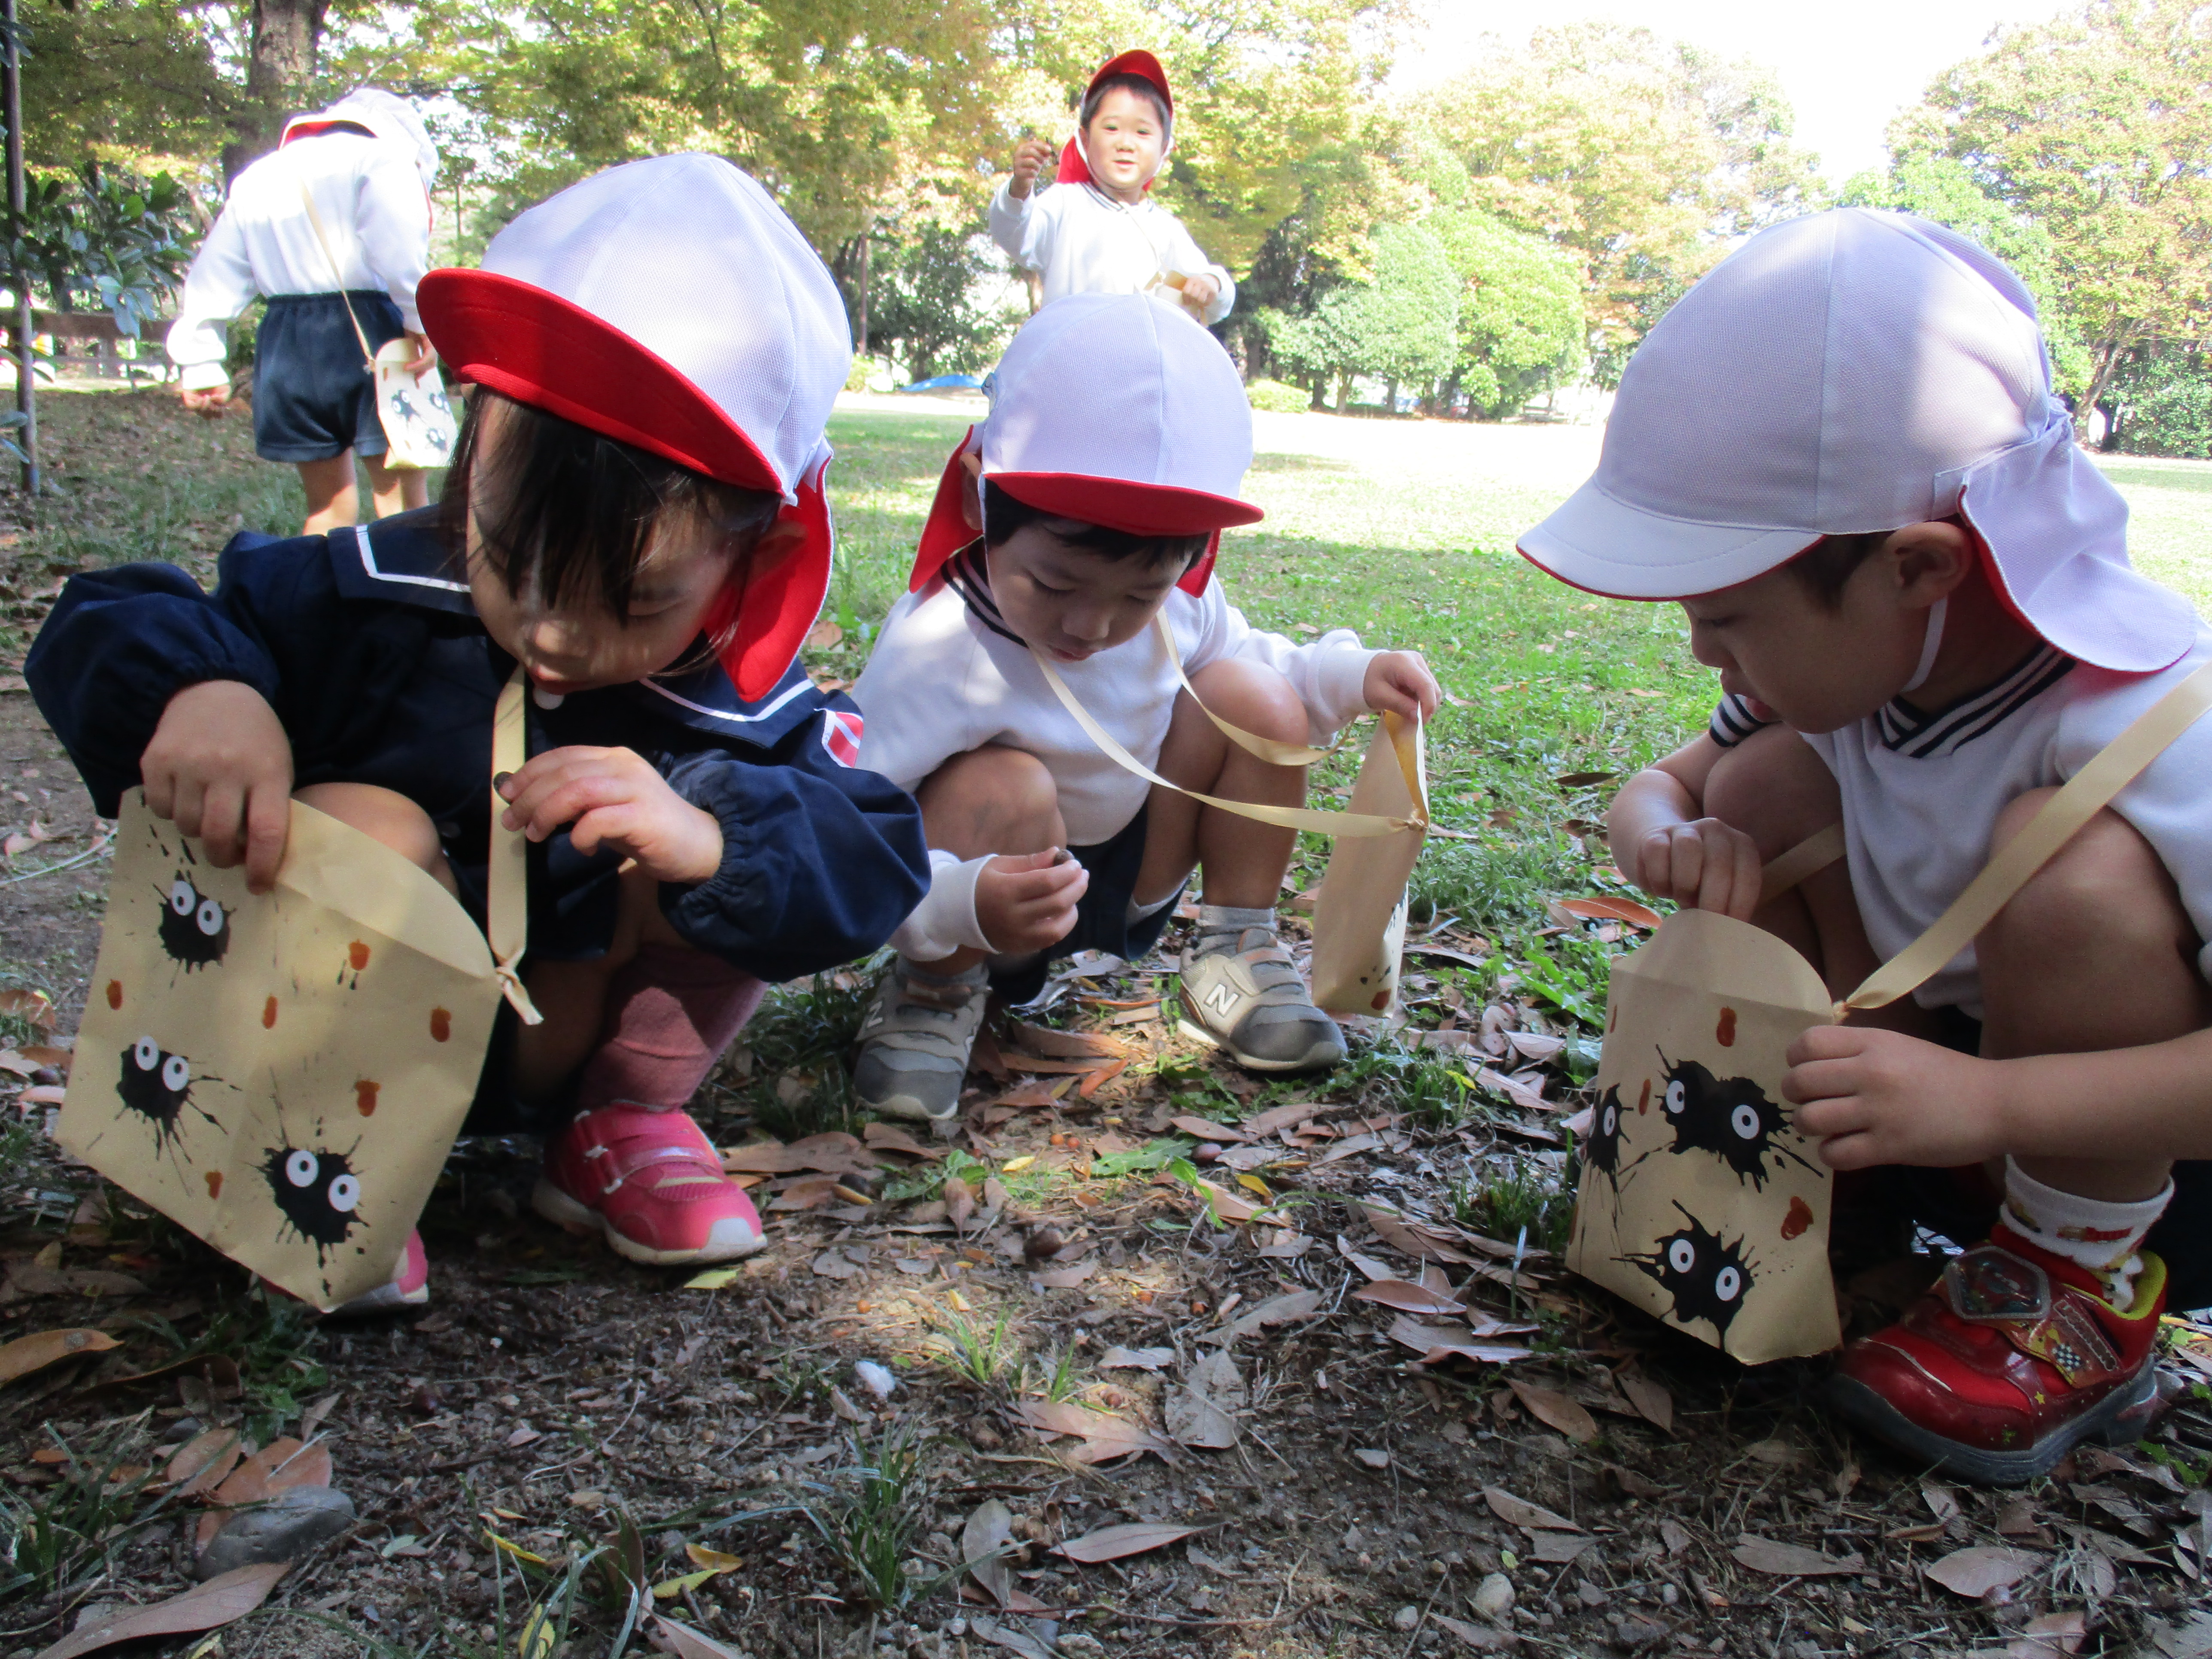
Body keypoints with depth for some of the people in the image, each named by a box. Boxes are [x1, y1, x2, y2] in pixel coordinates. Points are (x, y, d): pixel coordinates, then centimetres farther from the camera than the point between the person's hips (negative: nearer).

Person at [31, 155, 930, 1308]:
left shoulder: (745, 711, -19)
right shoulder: (375, 597, -20)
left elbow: (874, 873, -26)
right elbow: (105, 625, -17)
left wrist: (706, 838, -46)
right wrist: (194, 688, -42)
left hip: (552, 1048, 2)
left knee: (733, 841, -20)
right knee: (359, 821, -31)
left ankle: (619, 1122, 0)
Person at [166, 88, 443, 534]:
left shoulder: (257, 178, 25)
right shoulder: (382, 155, 4)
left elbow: (214, 277, 21)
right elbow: (399, 250, -16)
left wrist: (201, 366, 19)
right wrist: (421, 322, -16)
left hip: (285, 344, 6)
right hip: (365, 334, -6)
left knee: (328, 504, 14)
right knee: (404, 501, -5)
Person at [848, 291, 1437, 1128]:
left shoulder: (1177, 599, -15)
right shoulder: (934, 653, -34)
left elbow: (1245, 653, 10)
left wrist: (1353, 674, -9)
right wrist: (959, 905, -53)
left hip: (1129, 875, 6)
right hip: (990, 892, -5)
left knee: (1254, 699, -12)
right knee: (1004, 790, -38)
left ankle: (1236, 950, 6)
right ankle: (936, 990, -8)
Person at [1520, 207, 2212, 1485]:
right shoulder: (1856, 649, -12)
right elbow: (1667, 782, 2)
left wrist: (1990, 1097, -46)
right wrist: (1667, 834, -22)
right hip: (1960, 1090, 5)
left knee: (2074, 861, -35)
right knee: (1762, 789, -14)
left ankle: (2086, 1300, -12)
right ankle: (1835, 1176, -1)